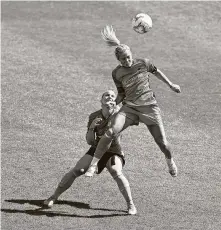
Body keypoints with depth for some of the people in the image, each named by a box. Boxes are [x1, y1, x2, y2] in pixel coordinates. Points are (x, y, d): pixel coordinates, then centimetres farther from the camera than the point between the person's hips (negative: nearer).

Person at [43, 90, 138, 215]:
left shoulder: (117, 113, -12)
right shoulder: (94, 116, -6)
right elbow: (89, 141, -5)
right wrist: (91, 127, -24)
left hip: (113, 152, -3)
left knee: (116, 172, -31)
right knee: (77, 170, -13)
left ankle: (131, 204, -20)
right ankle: (54, 197, 2)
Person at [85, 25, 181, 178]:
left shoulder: (143, 63, 0)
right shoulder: (117, 73, 4)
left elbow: (156, 72, 20)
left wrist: (171, 85, 29)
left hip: (149, 106, 0)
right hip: (129, 108, 0)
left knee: (162, 143, 1)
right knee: (111, 132, -25)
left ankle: (170, 160, 38)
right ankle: (93, 165, -19)